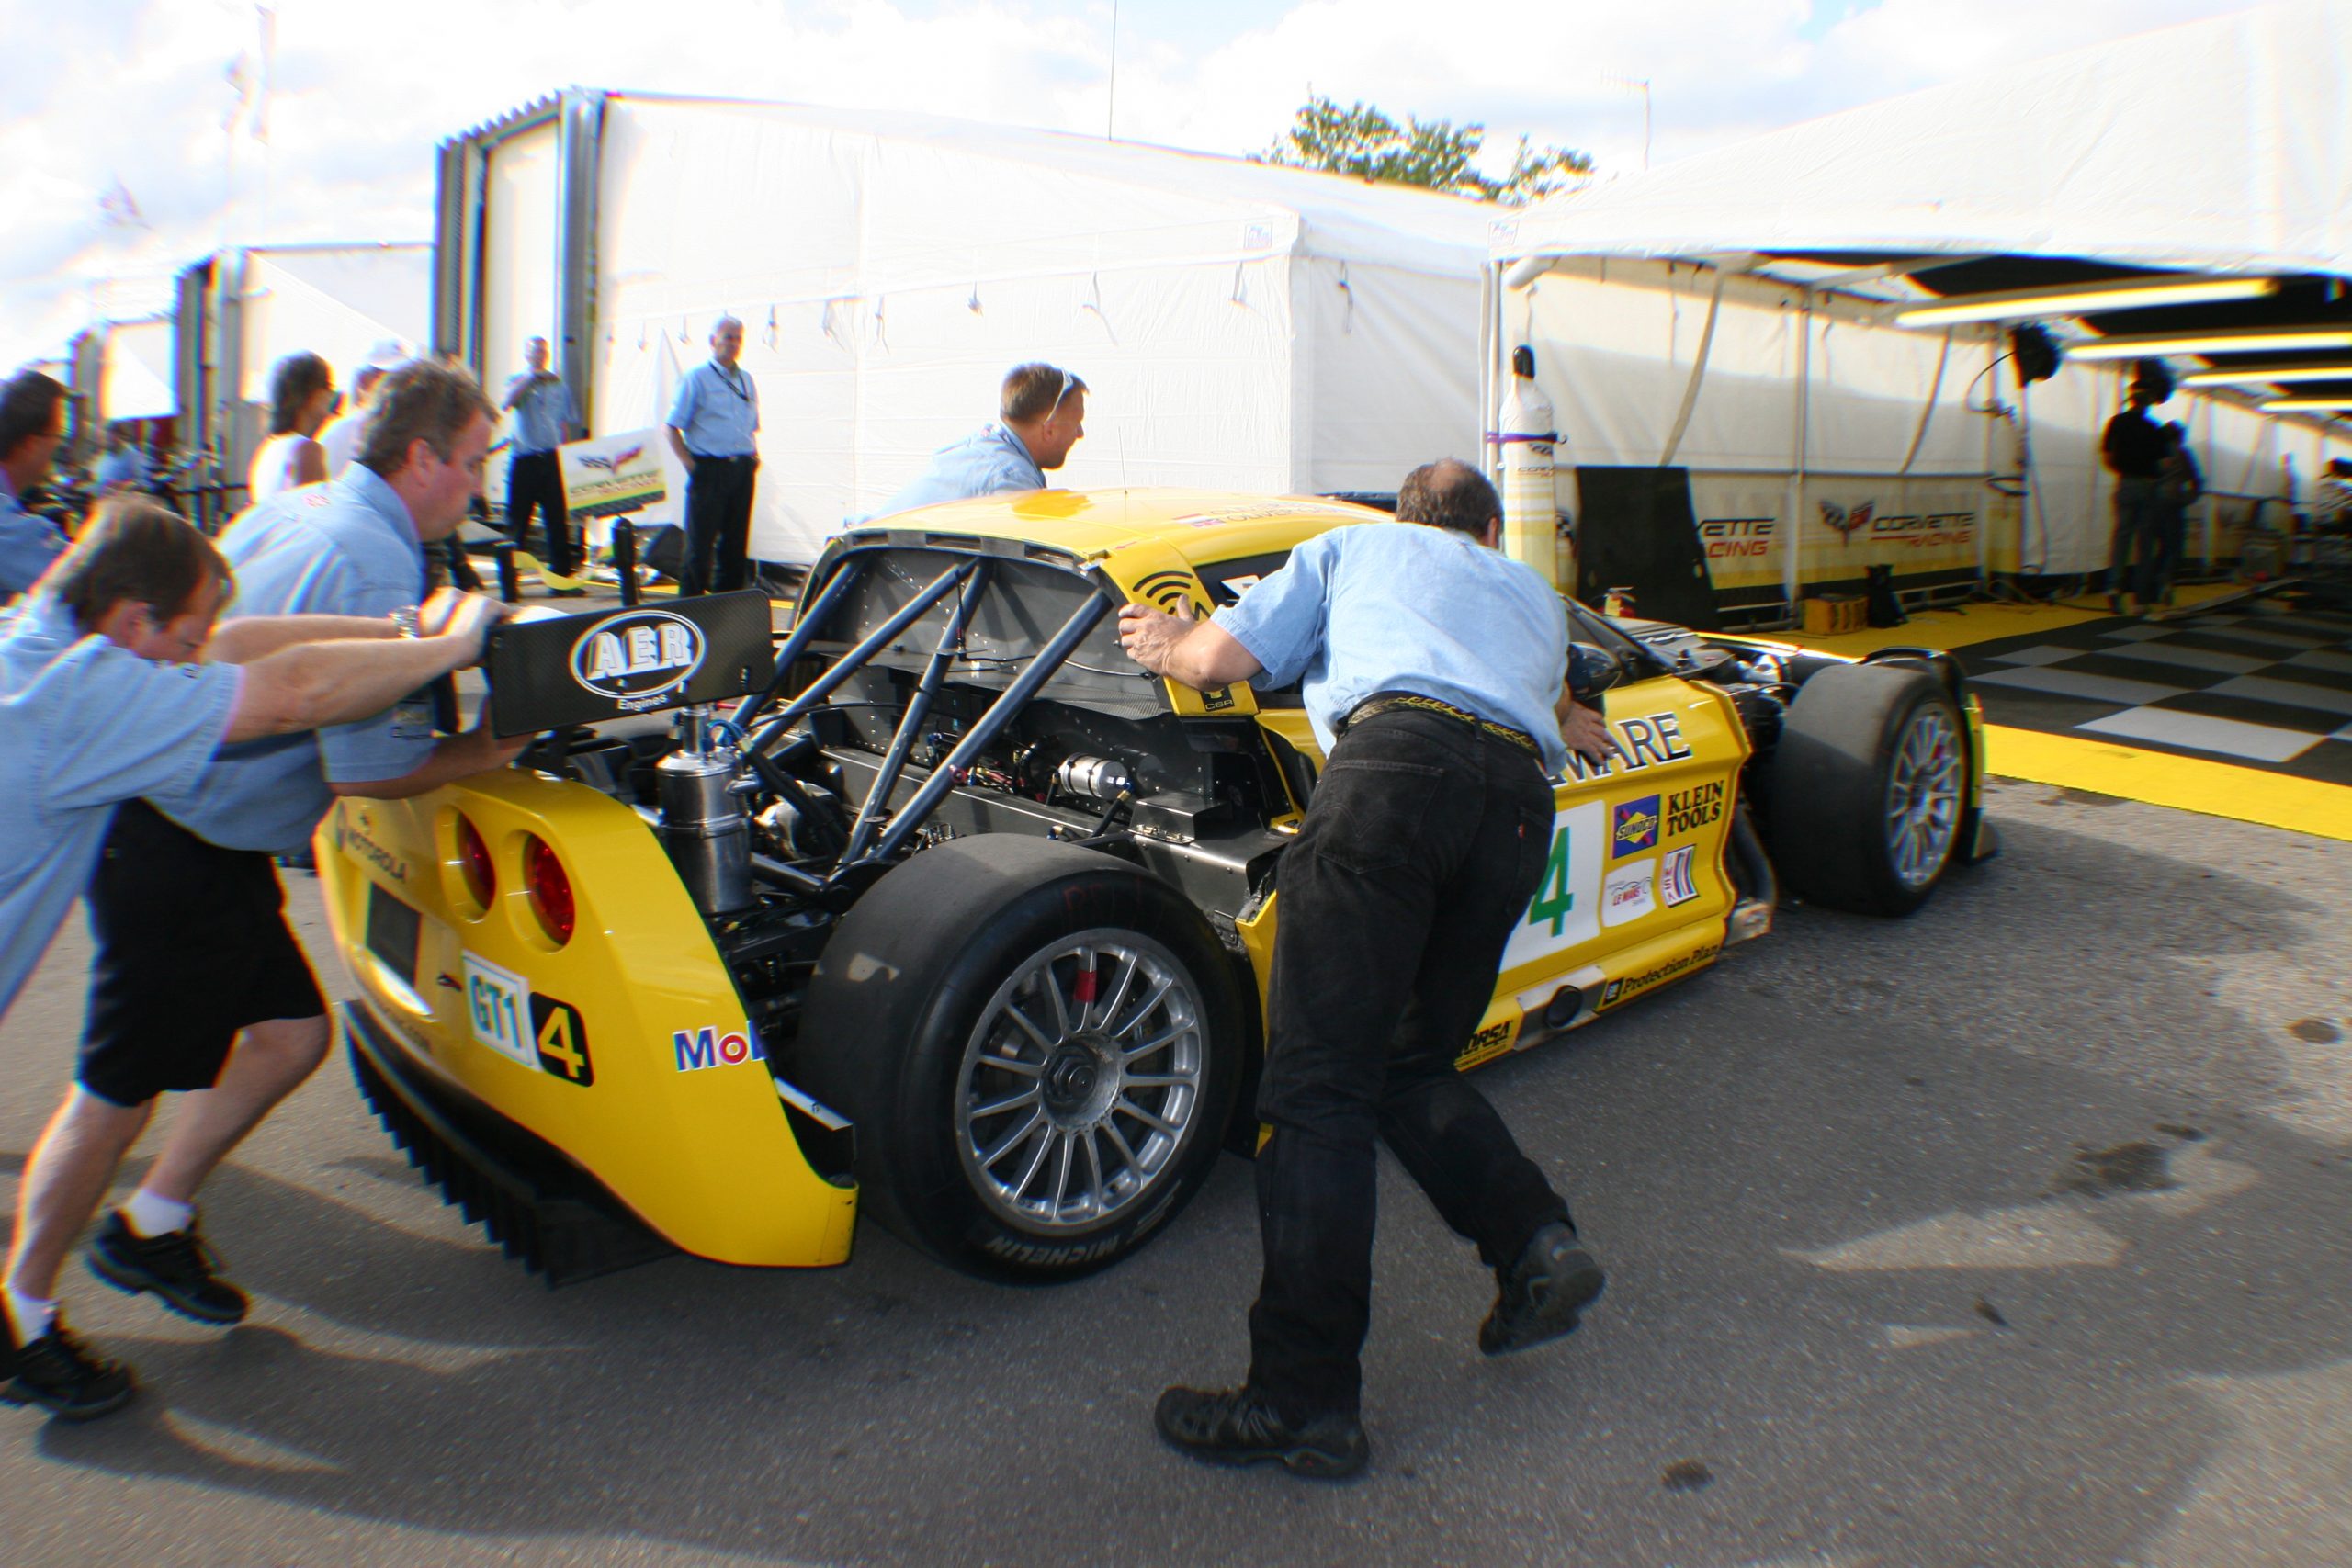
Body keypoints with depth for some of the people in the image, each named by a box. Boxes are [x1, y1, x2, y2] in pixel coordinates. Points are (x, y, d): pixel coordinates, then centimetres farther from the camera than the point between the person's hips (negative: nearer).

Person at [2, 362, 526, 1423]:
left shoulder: (300, 509, 8)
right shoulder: (375, 563, -21)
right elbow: (369, 774, -22)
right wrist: (481, 754, -7)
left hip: (188, 822, 9)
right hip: (176, 849, -9)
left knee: (291, 1031, 15)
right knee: (119, 1088, 4)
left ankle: (150, 1226, 29)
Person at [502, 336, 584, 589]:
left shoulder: (559, 385, 14)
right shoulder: (517, 381, 7)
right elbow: (508, 401, -16)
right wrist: (529, 378, -16)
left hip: (553, 460, 2)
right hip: (524, 461, -2)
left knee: (558, 520, 0)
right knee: (518, 521, 2)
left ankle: (561, 575, 4)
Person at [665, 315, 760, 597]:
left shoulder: (747, 380, 16)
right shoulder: (697, 378, -2)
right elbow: (673, 427, -4)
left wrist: (753, 455, 10)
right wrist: (690, 464, -10)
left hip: (742, 470, 6)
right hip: (709, 469, -6)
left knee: (736, 541, 8)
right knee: (700, 543, -4)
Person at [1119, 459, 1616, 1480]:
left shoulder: (1353, 546, 29)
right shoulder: (1536, 597, 39)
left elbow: (1220, 656, 21)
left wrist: (1166, 648, 43)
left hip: (1393, 757, -5)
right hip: (1522, 803, 5)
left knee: (1317, 1085, -8)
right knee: (1412, 1068, 21)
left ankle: (1305, 1398, -11)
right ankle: (1537, 1241, 1)